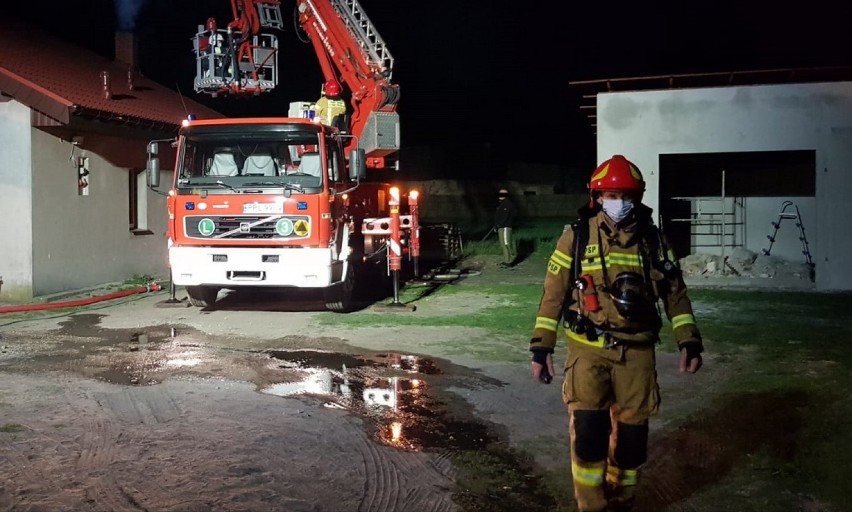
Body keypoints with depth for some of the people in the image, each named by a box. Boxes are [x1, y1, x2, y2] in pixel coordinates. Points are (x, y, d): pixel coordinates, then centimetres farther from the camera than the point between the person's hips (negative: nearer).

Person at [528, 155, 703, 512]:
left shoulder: (653, 240, 5)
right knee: (588, 429, -11)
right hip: (589, 348, -2)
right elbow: (553, 294, -1)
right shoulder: (576, 237, -2)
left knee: (631, 432, 8)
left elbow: (675, 292, 9)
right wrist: (541, 345, -5)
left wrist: (688, 341, 1)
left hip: (637, 350, 2)